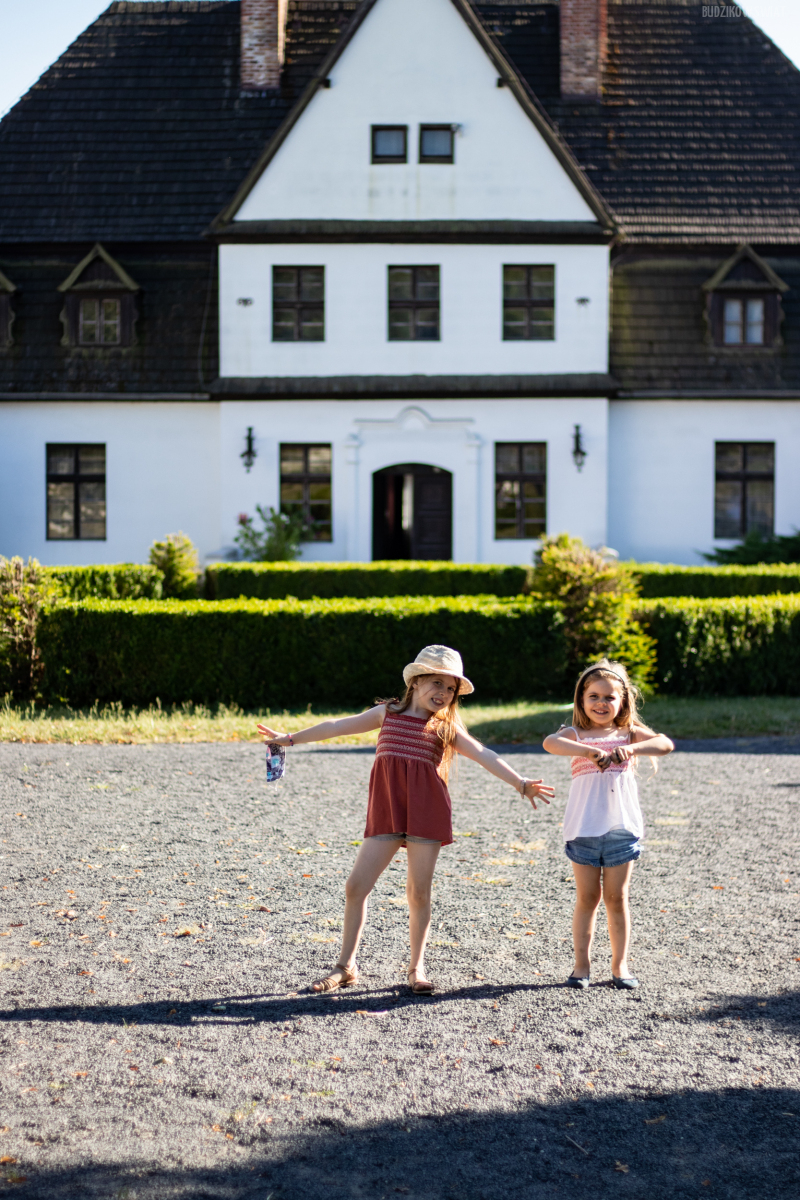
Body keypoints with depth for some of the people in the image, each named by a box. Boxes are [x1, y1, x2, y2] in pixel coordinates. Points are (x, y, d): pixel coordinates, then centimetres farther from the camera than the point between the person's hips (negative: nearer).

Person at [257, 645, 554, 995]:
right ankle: (346, 966, 9)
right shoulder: (388, 713, 12)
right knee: (356, 885, -3)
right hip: (385, 811, 1)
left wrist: (520, 783, -12)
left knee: (419, 891, 1)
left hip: (426, 812, -1)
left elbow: (484, 755, 0)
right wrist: (291, 738, 23)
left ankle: (416, 967, 17)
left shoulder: (447, 728, 9)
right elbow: (338, 726, 18)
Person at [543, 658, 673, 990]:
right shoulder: (576, 735, 0)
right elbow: (550, 743, -23)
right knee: (587, 898, 5)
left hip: (621, 828, 1)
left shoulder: (629, 734, 5)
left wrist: (632, 749, -28)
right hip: (584, 829, -1)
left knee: (617, 898, 7)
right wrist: (589, 751, -36)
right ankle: (582, 965, 14)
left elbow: (665, 744, -11)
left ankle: (620, 965, 16)